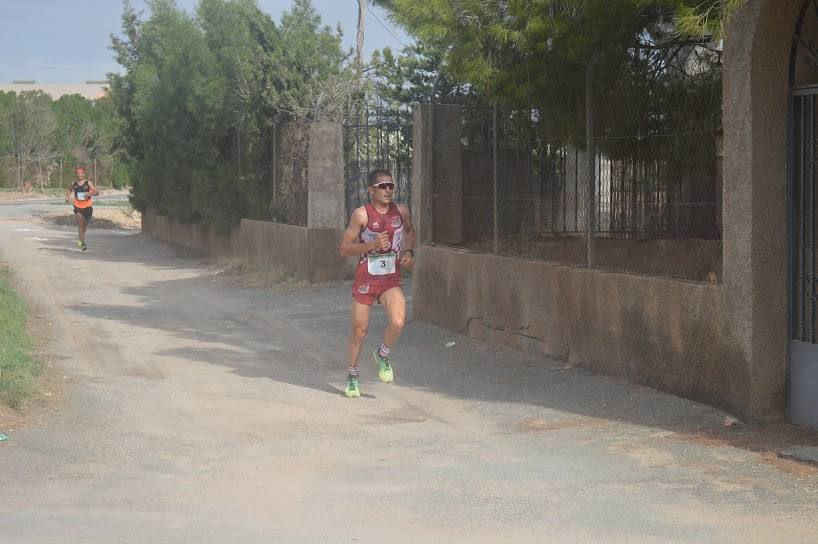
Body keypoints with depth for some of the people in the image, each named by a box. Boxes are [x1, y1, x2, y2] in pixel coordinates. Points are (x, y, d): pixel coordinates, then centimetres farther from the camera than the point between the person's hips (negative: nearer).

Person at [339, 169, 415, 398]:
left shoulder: (401, 211, -1)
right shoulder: (362, 214, -13)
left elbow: (409, 232, 22)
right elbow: (344, 248, -11)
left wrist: (408, 251, 3)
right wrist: (372, 245, -24)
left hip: (391, 281, 2)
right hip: (365, 280, -2)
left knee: (397, 322, -22)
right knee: (359, 330, 6)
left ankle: (383, 355, 9)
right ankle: (352, 376, 29)